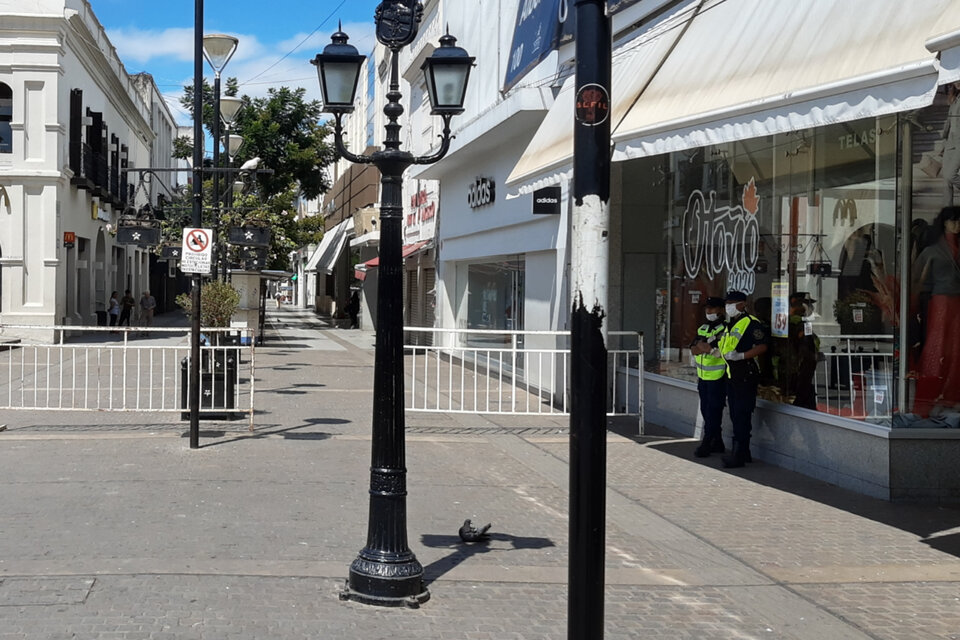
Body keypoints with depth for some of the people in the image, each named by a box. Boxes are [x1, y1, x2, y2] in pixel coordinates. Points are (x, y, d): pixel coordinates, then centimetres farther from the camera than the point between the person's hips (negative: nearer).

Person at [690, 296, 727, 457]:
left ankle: (706, 444, -1)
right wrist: (708, 347, -12)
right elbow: (694, 349, 8)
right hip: (703, 377, 8)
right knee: (706, 411, 12)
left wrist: (705, 347, -15)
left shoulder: (724, 329, -11)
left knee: (713, 412, -5)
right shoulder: (703, 328, 15)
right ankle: (717, 444, 20)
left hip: (718, 378, -8)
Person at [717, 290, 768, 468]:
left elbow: (762, 347, -20)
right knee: (735, 414, 14)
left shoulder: (752, 323, -12)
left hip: (746, 375, -10)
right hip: (732, 375, 10)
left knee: (742, 415, -9)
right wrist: (718, 349, 14)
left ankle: (739, 455, -7)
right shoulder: (730, 325, 19)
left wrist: (740, 356, -24)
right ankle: (743, 452, 22)